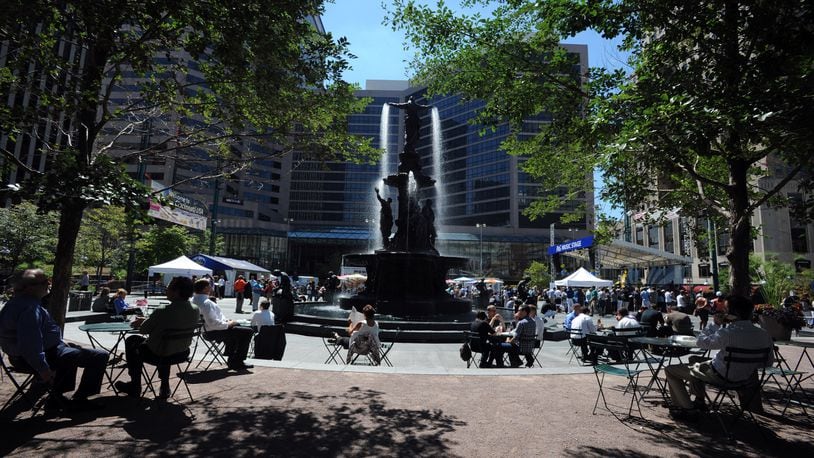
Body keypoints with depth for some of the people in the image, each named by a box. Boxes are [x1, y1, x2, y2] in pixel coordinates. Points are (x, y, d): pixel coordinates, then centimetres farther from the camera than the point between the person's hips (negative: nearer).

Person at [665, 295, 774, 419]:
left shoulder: (728, 333, -31)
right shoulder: (764, 335, -10)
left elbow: (701, 342, -16)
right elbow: (769, 362, 2)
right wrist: (748, 365, 17)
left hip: (720, 376, -8)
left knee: (671, 370, 4)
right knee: (695, 362, 32)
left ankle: (688, 409, 9)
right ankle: (699, 402, 39)